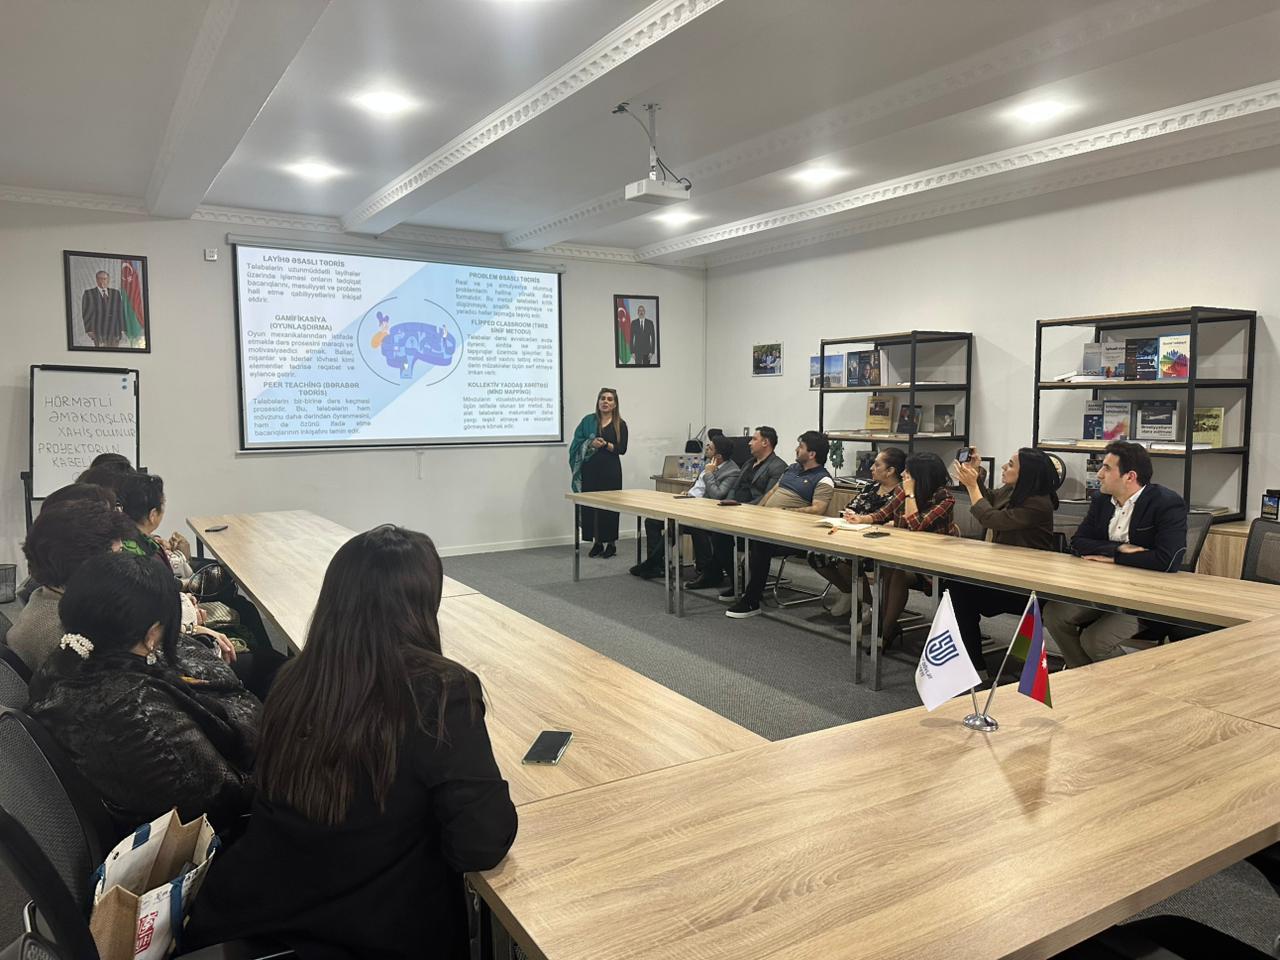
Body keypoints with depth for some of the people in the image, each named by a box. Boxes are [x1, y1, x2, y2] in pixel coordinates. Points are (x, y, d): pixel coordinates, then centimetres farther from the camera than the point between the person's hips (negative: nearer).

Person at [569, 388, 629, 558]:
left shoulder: (620, 424, 3)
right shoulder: (588, 420, 7)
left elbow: (622, 449, -4)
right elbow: (577, 443, 3)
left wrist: (606, 445, -18)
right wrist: (591, 444, -15)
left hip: (610, 470, -2)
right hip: (590, 469, 2)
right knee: (590, 504, 0)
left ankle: (611, 543, 10)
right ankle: (596, 542, 12)